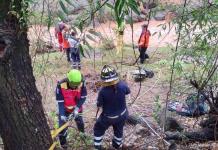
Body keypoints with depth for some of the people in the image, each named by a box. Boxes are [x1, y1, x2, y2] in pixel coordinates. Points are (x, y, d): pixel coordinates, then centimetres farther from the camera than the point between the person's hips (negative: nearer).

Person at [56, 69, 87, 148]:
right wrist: (62, 114, -31)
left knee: (79, 121, 25)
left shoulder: (81, 83, -29)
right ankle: (63, 144, 19)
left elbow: (83, 97, -16)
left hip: (76, 107, 3)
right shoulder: (61, 85, -35)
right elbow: (60, 101, -26)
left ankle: (82, 134, 57)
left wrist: (77, 108, -26)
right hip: (65, 108, -2)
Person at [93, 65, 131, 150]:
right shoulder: (122, 85, -24)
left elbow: (99, 105, -17)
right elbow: (128, 92, 0)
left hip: (108, 117, -3)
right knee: (119, 129, 32)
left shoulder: (103, 91, -32)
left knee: (98, 129, 26)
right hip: (122, 115, 4)